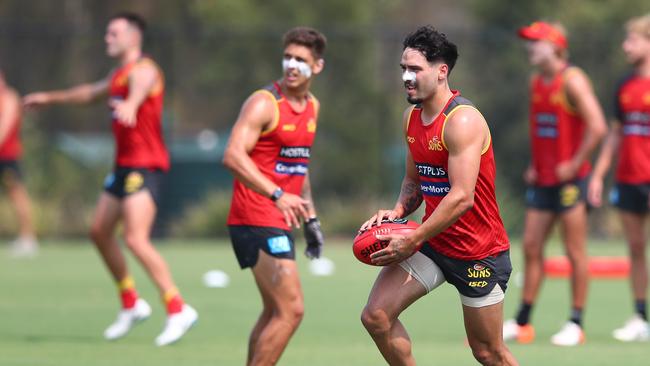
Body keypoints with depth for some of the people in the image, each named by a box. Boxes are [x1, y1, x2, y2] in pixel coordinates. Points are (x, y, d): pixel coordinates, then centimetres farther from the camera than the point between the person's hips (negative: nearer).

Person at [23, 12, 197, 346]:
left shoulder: (143, 71, -13)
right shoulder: (118, 74, 18)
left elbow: (139, 91, -38)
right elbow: (91, 92, 38)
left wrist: (129, 107, -61)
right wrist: (51, 98, 49)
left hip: (145, 166, -10)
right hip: (125, 165, 10)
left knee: (135, 239, -19)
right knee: (100, 231, 14)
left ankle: (178, 309, -18)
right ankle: (131, 304, 25)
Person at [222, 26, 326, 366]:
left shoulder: (311, 106, 13)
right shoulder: (264, 104, -14)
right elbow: (233, 155, -27)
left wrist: (310, 217, 23)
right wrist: (277, 195, -37)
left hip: (280, 223, 9)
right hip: (257, 220, -9)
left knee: (274, 312, 16)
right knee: (291, 310, -14)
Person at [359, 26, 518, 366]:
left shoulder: (462, 121, -21)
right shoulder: (412, 117, 6)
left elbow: (462, 198, -27)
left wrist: (413, 241, -23)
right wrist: (397, 212, -3)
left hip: (478, 253, -7)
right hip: (432, 241, 7)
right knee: (375, 316, -8)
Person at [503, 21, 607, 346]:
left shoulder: (572, 81, -13)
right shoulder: (536, 82, 12)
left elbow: (597, 127, -20)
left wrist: (574, 164, -17)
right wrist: (534, 165, 14)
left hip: (569, 179, -8)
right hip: (542, 180, 8)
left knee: (575, 252, -1)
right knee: (531, 248, 6)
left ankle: (576, 323, 4)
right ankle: (522, 323, 10)